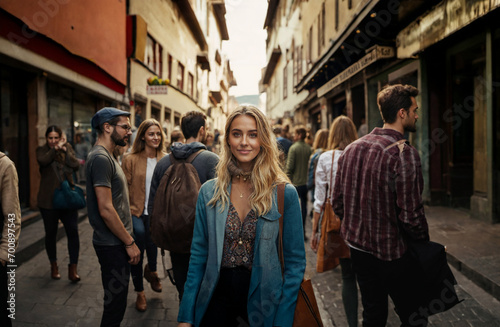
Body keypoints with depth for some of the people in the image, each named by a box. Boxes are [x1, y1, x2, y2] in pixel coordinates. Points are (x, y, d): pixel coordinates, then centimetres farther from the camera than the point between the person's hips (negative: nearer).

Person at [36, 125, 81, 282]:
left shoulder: (67, 147, 9)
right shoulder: (41, 150, 3)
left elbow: (76, 165, -6)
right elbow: (43, 161, -19)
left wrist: (64, 150, -13)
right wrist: (55, 149, -18)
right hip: (48, 200, -1)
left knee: (73, 231, -7)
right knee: (51, 234, 11)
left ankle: (73, 269, 2)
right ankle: (54, 266, 30)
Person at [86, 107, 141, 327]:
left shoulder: (107, 156, 12)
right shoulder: (100, 158, -19)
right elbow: (105, 210, -24)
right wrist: (129, 242, -17)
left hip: (117, 242, 10)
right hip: (112, 244, -10)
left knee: (116, 299, 21)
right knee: (115, 302, 4)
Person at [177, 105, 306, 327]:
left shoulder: (285, 194, -11)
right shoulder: (209, 192, -4)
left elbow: (295, 262, -7)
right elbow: (198, 256, 0)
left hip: (264, 302, -1)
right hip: (217, 298, 2)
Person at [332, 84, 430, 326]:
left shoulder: (351, 149, 2)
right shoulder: (404, 153, -19)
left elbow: (337, 202, 6)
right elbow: (411, 214, -21)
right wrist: (424, 240, -3)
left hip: (358, 249, 7)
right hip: (392, 253, -6)